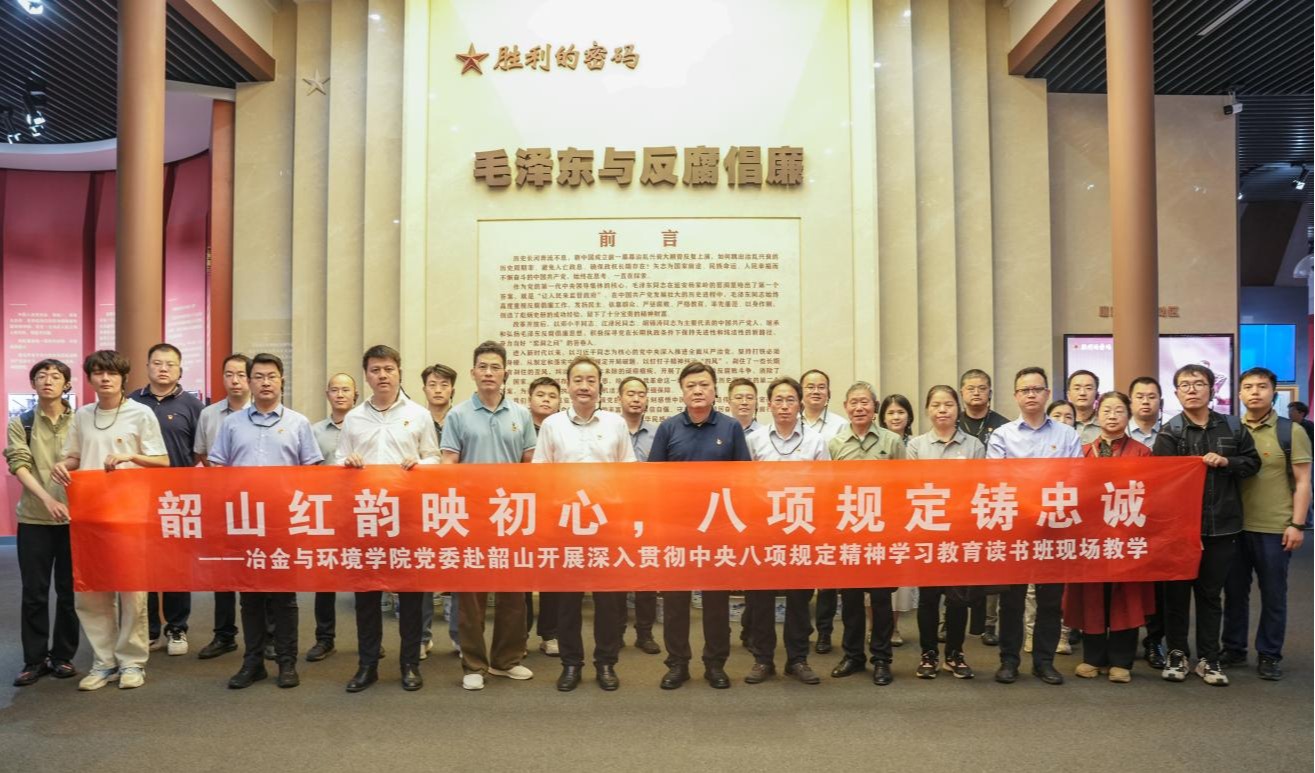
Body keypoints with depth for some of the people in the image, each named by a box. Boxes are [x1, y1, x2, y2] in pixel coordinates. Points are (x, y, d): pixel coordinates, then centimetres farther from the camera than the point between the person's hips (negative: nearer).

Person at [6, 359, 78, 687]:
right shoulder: (20, 423, 4)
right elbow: (20, 466, -6)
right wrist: (46, 498, -21)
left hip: (74, 517, 0)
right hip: (33, 518, 0)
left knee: (69, 590, 6)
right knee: (34, 592, 5)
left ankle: (63, 656, 18)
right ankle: (35, 659, 15)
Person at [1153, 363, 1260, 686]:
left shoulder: (1232, 426, 4)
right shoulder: (1169, 432, -6)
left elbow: (1253, 462, 12)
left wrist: (1226, 462, -8)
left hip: (1221, 525, 3)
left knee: (1210, 593, 12)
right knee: (1177, 591, 7)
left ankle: (1208, 658, 22)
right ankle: (1177, 653, 21)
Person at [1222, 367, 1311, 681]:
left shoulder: (1292, 431, -2)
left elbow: (1302, 482, -3)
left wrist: (1296, 524, -9)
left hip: (1274, 529, -3)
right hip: (1234, 526, 3)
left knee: (1273, 595, 7)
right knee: (1235, 592, 11)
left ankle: (1269, 655, 19)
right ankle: (1234, 649, 24)